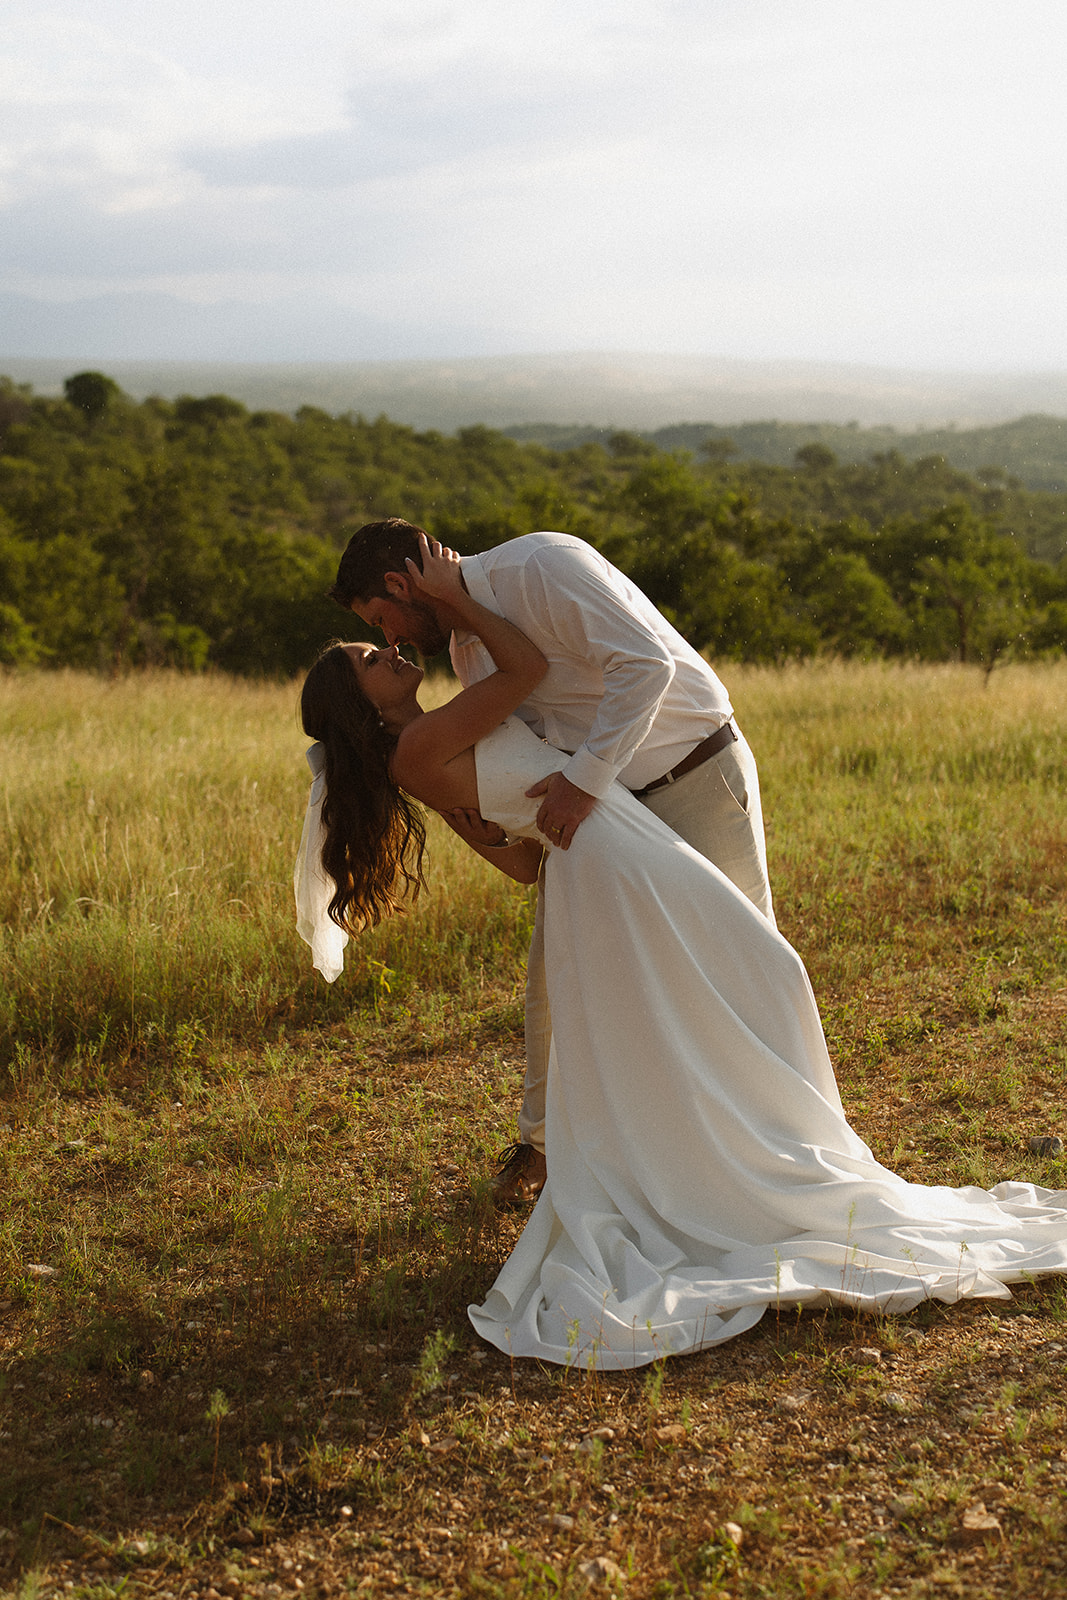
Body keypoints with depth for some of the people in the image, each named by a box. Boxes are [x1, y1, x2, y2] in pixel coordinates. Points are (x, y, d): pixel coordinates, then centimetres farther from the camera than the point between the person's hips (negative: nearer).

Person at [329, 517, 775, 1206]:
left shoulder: (543, 565, -21)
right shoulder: (468, 651, 5)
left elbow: (647, 663, -30)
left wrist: (585, 775, -35)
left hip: (699, 776, -7)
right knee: (556, 969, 6)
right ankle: (543, 1140, 24)